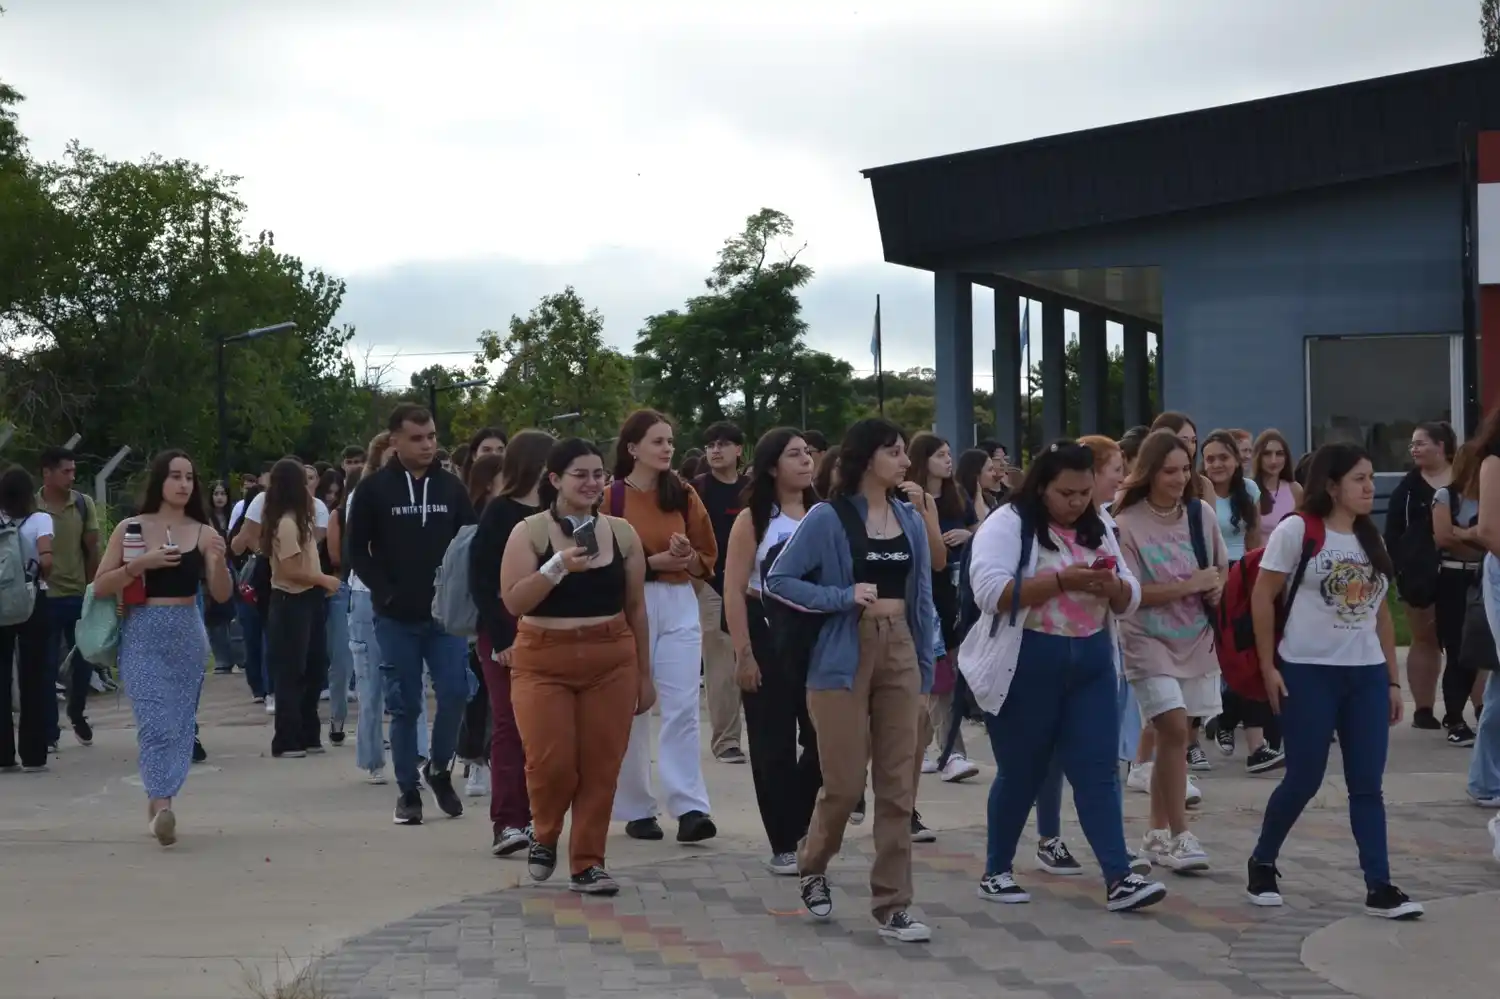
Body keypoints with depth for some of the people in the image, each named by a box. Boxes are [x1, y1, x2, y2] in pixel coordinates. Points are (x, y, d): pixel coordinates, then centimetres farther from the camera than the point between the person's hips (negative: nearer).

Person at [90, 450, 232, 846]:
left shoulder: (203, 533, 4)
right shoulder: (130, 528, 2)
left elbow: (222, 594, -1)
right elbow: (100, 586, -1)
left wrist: (219, 559, -19)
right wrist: (140, 564, -14)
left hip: (188, 635, 2)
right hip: (142, 635, -2)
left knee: (181, 722, 5)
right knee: (155, 721, -14)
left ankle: (158, 800, 16)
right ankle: (162, 804, -23)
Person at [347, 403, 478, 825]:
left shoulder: (450, 486, 6)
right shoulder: (375, 489, -1)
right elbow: (358, 550, 0)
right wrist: (385, 594, -8)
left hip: (446, 614, 2)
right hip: (396, 617, -2)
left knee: (455, 692, -7)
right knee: (404, 705, 3)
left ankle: (440, 768, 16)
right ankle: (408, 790, 12)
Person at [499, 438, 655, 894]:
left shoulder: (622, 533, 7)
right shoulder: (530, 532, -2)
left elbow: (636, 607, 12)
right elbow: (513, 601, -8)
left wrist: (644, 674, 12)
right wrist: (559, 566, -20)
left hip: (611, 662, 3)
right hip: (543, 662, -3)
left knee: (601, 766, 1)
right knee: (550, 762, -10)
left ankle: (588, 863, 14)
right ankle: (545, 835, 20)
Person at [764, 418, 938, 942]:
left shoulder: (911, 520, 9)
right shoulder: (828, 518, -6)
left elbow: (922, 598, 13)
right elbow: (778, 580, -7)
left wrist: (926, 673, 11)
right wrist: (845, 596, -16)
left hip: (901, 655, 5)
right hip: (844, 658, -5)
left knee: (899, 788, 2)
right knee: (845, 783, -1)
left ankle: (892, 905, 9)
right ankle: (812, 865, 28)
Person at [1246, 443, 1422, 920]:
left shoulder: (1371, 538, 12)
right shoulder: (1297, 530, -7)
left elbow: (1380, 612, 15)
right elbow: (1262, 598, -7)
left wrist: (1393, 679, 13)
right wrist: (1268, 666, -10)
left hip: (1366, 675, 5)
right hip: (1309, 672, -5)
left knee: (1367, 785, 1)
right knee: (1304, 779, -1)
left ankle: (1379, 888, 1)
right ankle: (1261, 864, 20)